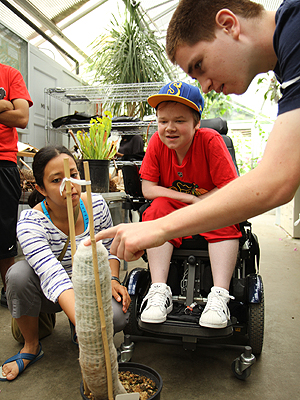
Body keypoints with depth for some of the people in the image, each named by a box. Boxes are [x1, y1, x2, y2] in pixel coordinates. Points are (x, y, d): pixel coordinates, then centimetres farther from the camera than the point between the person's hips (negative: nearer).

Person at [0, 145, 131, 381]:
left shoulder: (96, 204, -15)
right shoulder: (30, 223, -27)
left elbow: (108, 249, 1)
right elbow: (55, 278, -40)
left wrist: (112, 280, -17)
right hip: (50, 294, -1)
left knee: (118, 317, -28)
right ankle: (31, 346, -4)